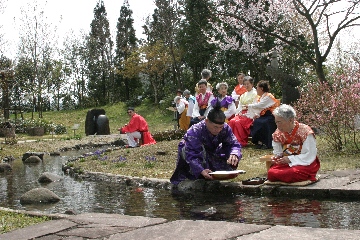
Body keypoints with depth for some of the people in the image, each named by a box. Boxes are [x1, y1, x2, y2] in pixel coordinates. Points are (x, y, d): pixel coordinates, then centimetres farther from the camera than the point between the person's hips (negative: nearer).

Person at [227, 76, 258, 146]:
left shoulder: (255, 94, -3)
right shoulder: (243, 95, 22)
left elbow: (255, 107, -11)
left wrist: (247, 115, -17)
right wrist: (239, 113, 0)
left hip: (249, 115, -7)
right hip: (242, 114, 7)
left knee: (238, 122, -31)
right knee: (231, 121, -22)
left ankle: (241, 142, -24)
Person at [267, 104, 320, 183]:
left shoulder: (305, 131, -13)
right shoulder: (278, 134, 4)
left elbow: (309, 156, -15)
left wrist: (290, 159, -20)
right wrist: (276, 158, -13)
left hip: (305, 164, -4)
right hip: (286, 163, 4)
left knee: (292, 173, -36)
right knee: (271, 173, -26)